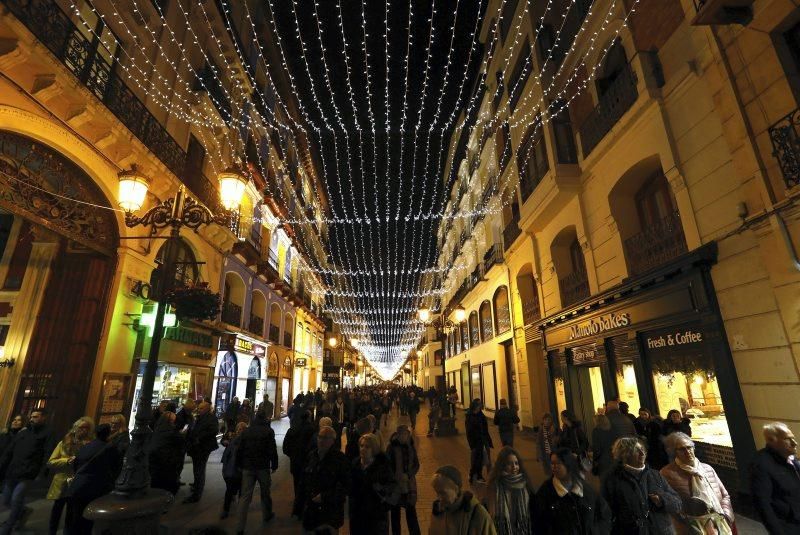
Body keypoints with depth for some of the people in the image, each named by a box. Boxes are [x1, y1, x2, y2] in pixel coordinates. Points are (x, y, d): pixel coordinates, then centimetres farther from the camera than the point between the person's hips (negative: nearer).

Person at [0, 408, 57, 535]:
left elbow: (48, 456, -12)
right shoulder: (22, 432, 15)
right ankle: (25, 511, 38)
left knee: (16, 499, -12)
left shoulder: (47, 434, -4)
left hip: (27, 475, -7)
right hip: (11, 473, 7)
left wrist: (41, 474, -20)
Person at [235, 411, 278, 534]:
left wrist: (239, 465, 14)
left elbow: (239, 450, 6)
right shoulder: (268, 431, -7)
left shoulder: (245, 431, 4)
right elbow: (272, 450, -9)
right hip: (263, 467, -2)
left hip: (247, 467, 3)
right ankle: (267, 515, 32)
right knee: (265, 493, 16)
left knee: (245, 496, 4)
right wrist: (274, 465, 0)